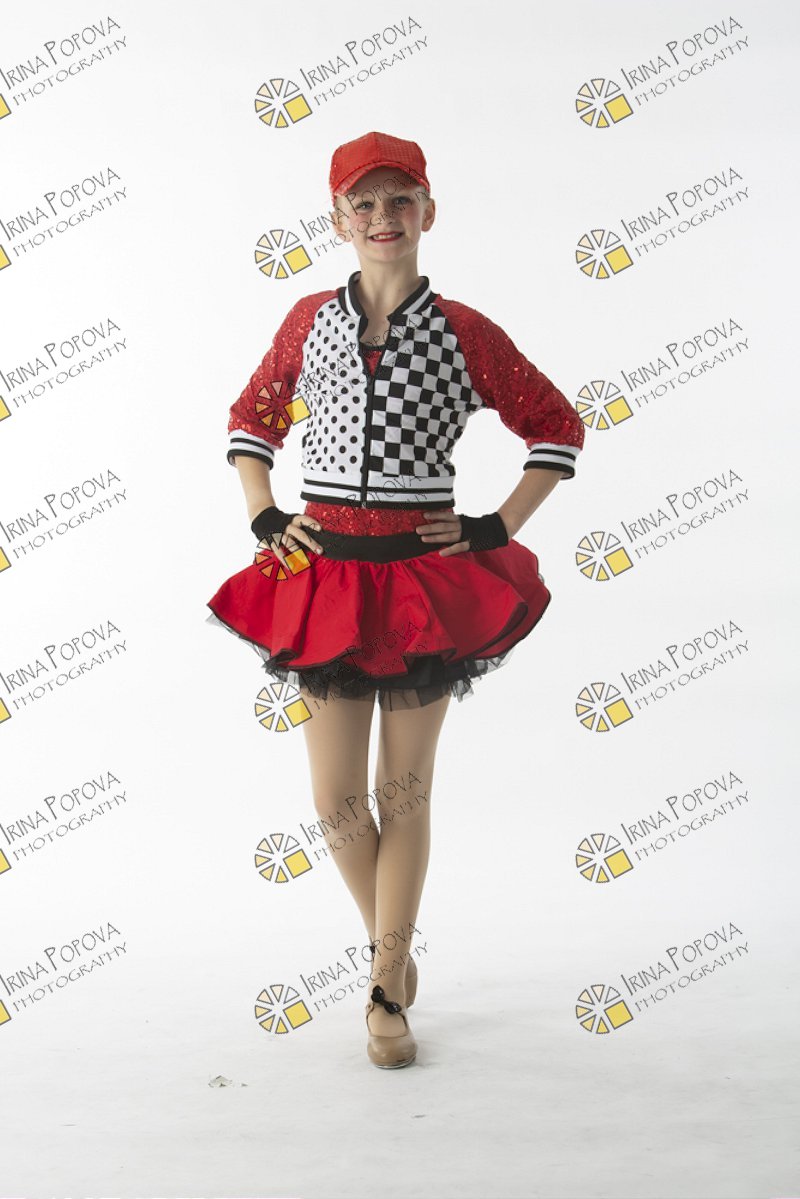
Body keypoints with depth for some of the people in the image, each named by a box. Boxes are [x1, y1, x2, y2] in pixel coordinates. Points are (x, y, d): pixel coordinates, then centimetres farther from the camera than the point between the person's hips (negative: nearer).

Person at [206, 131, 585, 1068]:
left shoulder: (462, 333, -1)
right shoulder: (310, 320, 5)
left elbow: (557, 429, 7)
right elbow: (251, 423, 18)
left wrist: (497, 527, -1)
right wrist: (263, 519, 4)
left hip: (426, 577, -2)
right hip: (323, 572, 2)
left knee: (405, 792, 6)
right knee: (335, 797, 4)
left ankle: (387, 992, 20)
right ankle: (390, 943, 32)